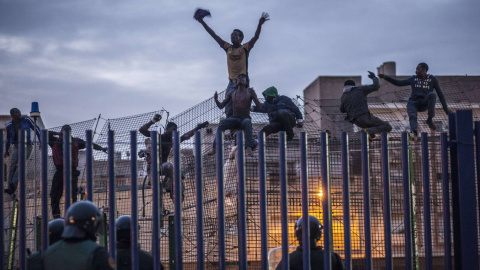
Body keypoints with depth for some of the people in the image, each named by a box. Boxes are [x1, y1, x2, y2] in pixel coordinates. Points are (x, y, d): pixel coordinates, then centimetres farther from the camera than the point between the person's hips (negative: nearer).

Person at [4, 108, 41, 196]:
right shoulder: (9, 126, 2)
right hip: (16, 147, 3)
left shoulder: (26, 120, -6)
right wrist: (6, 150, 26)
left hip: (27, 146, -3)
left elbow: (36, 129, 7)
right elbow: (8, 138, 19)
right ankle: (11, 190, -11)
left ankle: (13, 185, -38)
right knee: (12, 166, -9)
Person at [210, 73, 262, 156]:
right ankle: (215, 147, -38)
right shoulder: (231, 94, 16)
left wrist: (253, 96, -21)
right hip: (234, 119, 2)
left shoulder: (250, 92, 6)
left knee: (247, 122, -40)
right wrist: (216, 100, -9)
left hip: (245, 119, -2)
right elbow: (221, 106, 14)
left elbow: (259, 107, -3)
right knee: (222, 123, -31)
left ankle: (249, 147, -55)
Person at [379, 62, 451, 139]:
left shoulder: (432, 79, 7)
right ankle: (414, 130, -62)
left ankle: (430, 119, -27)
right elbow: (399, 83, 19)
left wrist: (446, 109, 3)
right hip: (413, 103, 1)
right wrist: (385, 77, 10)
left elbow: (440, 93, 7)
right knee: (412, 116, -33)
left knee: (432, 95, -33)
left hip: (425, 104, -1)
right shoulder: (413, 79, 15)